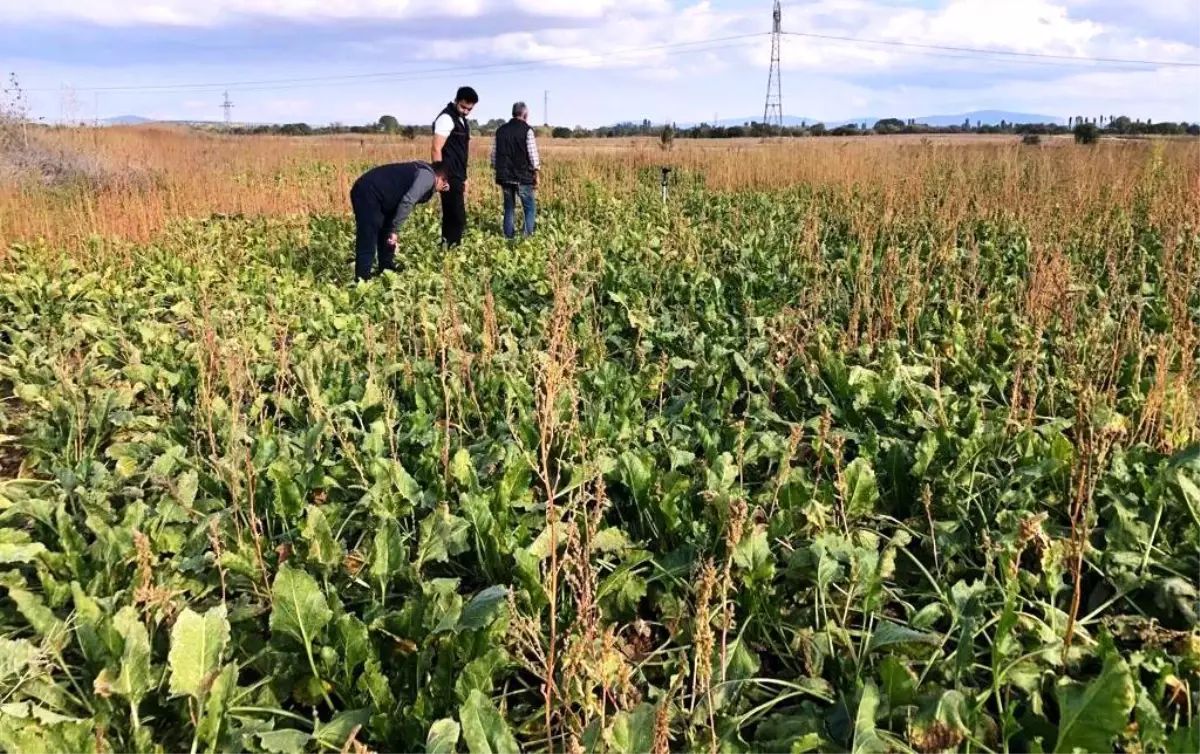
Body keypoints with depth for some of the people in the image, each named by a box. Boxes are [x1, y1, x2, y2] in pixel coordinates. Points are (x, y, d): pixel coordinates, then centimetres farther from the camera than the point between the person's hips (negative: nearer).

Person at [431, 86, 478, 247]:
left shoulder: (462, 120, 18)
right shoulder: (446, 118, -12)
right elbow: (436, 149, -18)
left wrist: (464, 178, 21)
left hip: (457, 177, 9)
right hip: (449, 177, -9)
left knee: (451, 218, 12)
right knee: (458, 219, -11)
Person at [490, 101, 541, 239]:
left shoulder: (501, 130, 9)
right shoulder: (527, 130, -6)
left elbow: (494, 154, 11)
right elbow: (533, 154, -10)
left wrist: (498, 171, 19)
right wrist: (536, 174, -2)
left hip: (505, 177, 5)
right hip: (523, 177, -5)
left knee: (509, 209, 12)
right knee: (530, 208, 4)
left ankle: (509, 237, 11)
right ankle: (527, 236, -5)